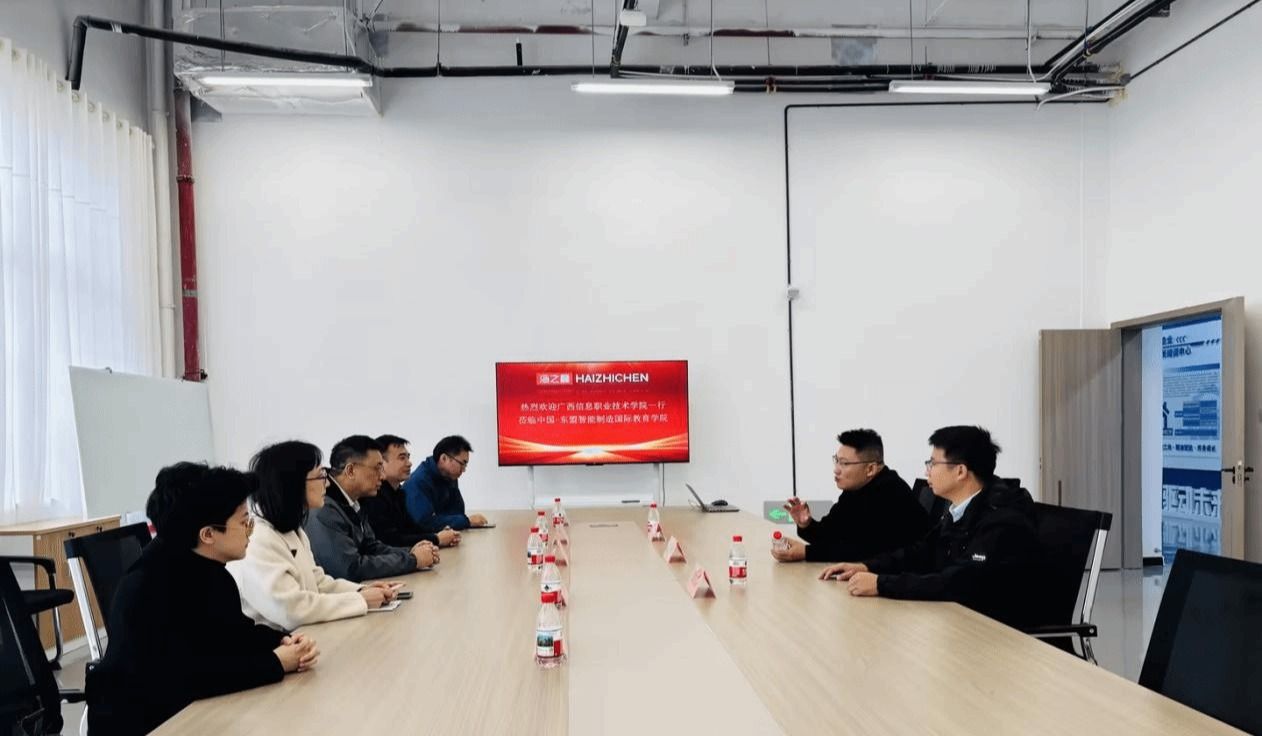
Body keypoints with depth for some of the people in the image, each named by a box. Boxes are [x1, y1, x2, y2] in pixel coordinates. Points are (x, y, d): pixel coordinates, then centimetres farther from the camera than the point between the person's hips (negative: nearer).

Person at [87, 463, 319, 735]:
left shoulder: (208, 569, -1)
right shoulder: (149, 586, -27)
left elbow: (235, 632, 6)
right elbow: (184, 680, -32)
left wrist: (282, 641, -14)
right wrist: (275, 663, -28)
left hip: (190, 708, 7)